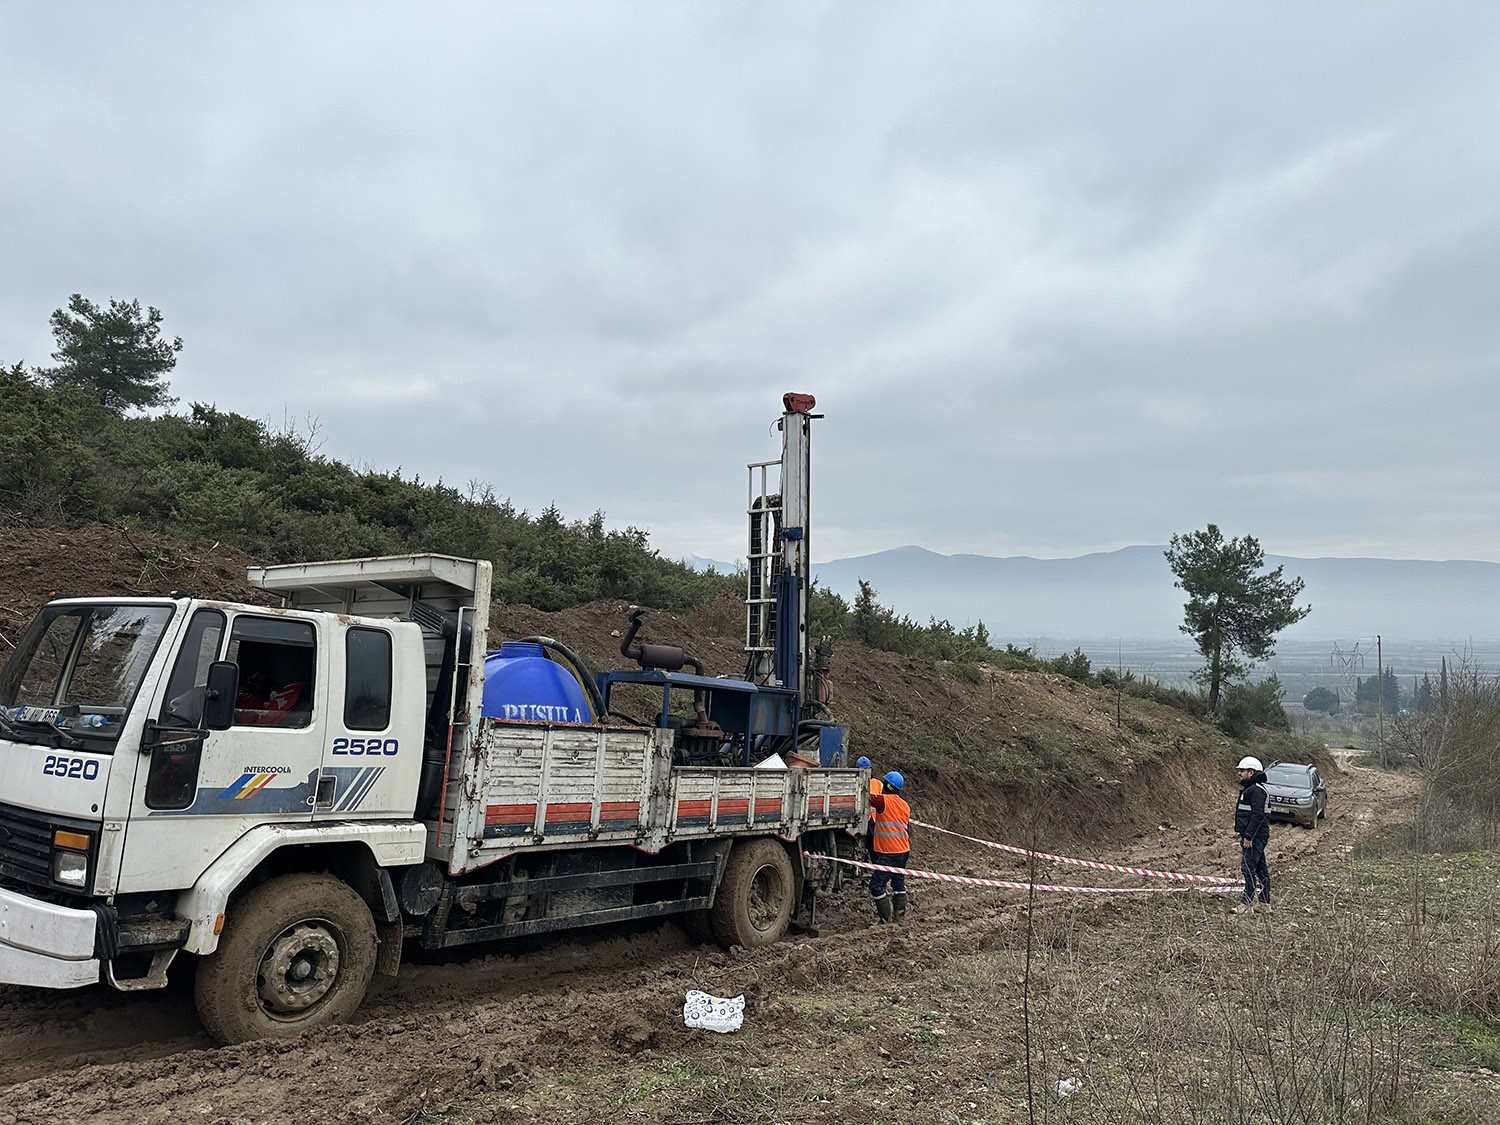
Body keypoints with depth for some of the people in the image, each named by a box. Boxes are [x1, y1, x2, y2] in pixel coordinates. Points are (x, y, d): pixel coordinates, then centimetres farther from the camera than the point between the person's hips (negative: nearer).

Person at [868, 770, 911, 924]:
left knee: (876, 885, -3)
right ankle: (899, 915, 23)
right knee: (898, 883, 18)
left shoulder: (884, 800, -15)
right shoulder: (905, 805, 11)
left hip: (888, 853, -9)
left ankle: (885, 918, -2)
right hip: (904, 851, 9)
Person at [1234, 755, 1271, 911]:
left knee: (1248, 867, -10)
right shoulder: (1248, 788, 17)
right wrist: (1242, 833, 22)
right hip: (1251, 836, 11)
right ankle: (1266, 900, 22)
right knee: (1260, 867, 15)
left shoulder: (1257, 790, -16)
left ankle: (1248, 901, -8)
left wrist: (1248, 836, -23)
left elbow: (1257, 815, -23)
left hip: (1255, 837, -11)